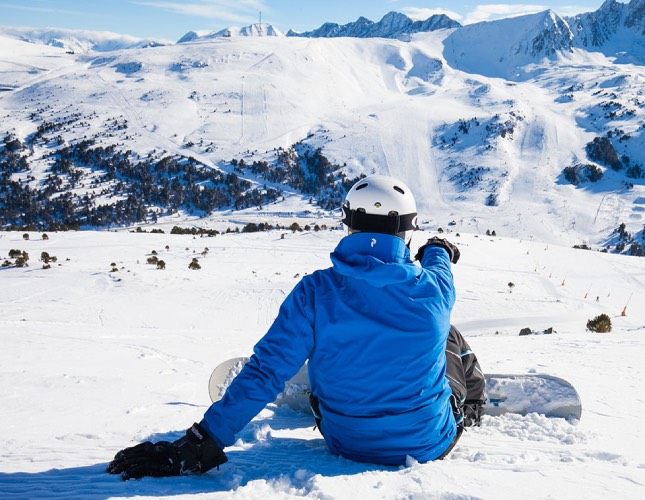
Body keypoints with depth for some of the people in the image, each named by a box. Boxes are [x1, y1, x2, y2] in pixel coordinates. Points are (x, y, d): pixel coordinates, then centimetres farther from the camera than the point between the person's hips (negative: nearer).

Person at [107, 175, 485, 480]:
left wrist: (198, 446, -17)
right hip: (429, 443, 0)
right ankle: (473, 407, 54)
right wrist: (438, 252, 35)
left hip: (345, 442, 1)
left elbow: (266, 371, -22)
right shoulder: (433, 291, -17)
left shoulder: (316, 292, -20)